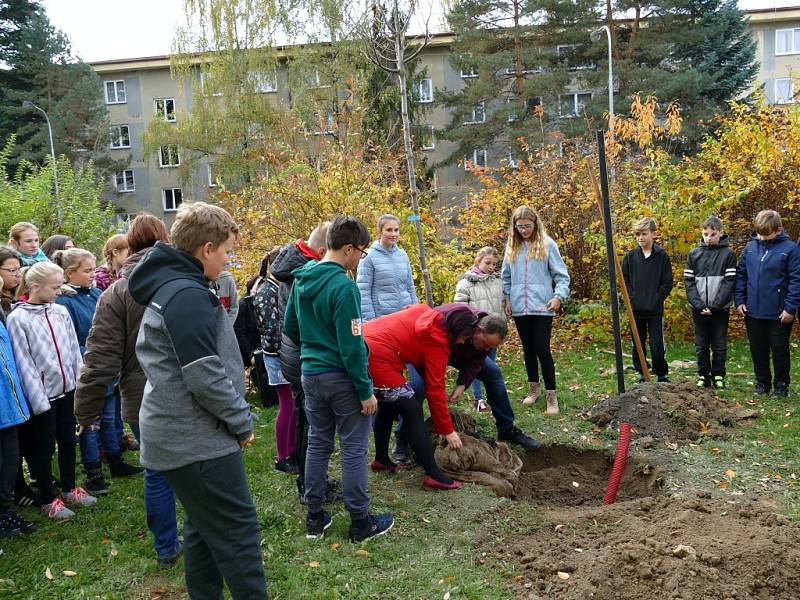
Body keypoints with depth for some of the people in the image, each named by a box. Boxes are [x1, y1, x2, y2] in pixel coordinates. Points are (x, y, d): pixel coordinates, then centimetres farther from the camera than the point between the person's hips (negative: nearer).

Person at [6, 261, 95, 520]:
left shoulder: (61, 311, 3)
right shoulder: (18, 318, -11)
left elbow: (74, 351, 7)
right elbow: (23, 363, -13)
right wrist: (39, 399, -14)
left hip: (67, 389, 5)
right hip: (43, 394, -5)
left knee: (68, 440, 16)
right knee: (44, 446, 7)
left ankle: (69, 489, 33)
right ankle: (48, 500, 21)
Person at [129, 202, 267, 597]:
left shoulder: (168, 286, 14)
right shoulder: (187, 294, -20)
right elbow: (204, 375, -24)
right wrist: (242, 421, -11)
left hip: (182, 434, 10)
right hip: (197, 438, -10)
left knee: (204, 528, 18)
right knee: (238, 529, -2)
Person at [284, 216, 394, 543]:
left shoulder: (301, 280, 4)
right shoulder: (343, 286, -20)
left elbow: (290, 327, 14)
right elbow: (352, 346, -21)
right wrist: (366, 390, -14)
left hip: (310, 375, 7)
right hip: (341, 377, -7)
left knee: (318, 444, 16)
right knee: (354, 449, 4)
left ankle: (314, 518, 25)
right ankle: (360, 522, 15)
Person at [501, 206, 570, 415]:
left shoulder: (547, 244, -4)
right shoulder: (512, 246, 7)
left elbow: (561, 275, -4)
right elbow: (506, 276, 15)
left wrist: (558, 296, -16)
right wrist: (506, 298, 8)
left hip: (542, 307, -4)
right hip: (519, 308, 4)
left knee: (542, 349, -7)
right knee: (528, 349, 14)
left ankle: (551, 395, 1)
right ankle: (533, 389, 28)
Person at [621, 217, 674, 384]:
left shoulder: (661, 256, -2)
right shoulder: (630, 256, 4)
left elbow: (668, 282, -1)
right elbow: (624, 280, 8)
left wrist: (657, 298, -8)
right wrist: (632, 297, -3)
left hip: (655, 309, -2)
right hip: (635, 309, 3)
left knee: (657, 345, -2)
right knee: (638, 345, 9)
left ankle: (662, 375, 14)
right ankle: (642, 374, 22)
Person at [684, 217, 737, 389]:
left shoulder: (729, 254, -1)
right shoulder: (694, 254, 6)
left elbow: (729, 282, -7)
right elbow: (688, 281, 2)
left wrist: (715, 305, -15)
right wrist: (698, 304, -10)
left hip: (720, 309, -2)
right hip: (698, 309, 2)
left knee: (719, 346, 6)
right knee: (701, 346, 8)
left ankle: (718, 376, 19)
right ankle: (703, 376, 18)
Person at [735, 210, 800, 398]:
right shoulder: (750, 247, 3)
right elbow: (740, 275, 9)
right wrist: (740, 301, 2)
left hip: (779, 313, -4)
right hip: (753, 311, 4)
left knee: (779, 349, 8)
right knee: (757, 349, 13)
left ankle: (781, 385, 22)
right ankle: (762, 381, 28)